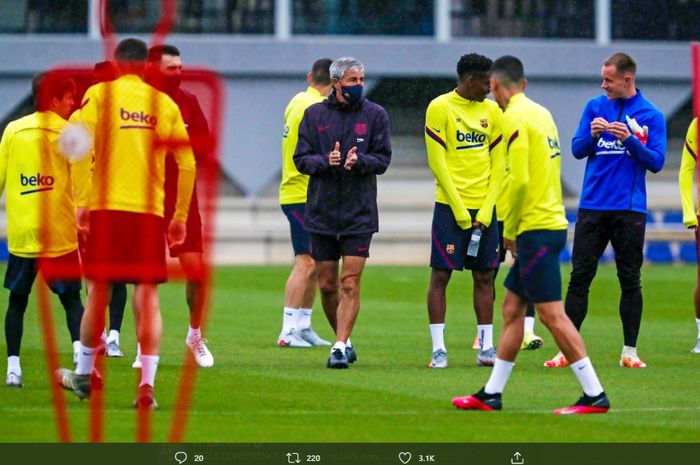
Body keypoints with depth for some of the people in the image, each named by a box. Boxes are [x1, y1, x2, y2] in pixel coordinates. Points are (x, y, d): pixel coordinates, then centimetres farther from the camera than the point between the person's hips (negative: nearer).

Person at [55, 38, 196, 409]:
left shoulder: (100, 94, 2)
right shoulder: (164, 104, 8)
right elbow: (187, 163, 7)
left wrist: (80, 203, -8)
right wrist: (180, 217, 14)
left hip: (106, 208, -1)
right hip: (150, 211, 1)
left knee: (99, 291, 11)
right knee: (148, 296, 1)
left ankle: (83, 374, 25)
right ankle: (147, 383, -7)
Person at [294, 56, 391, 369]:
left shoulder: (375, 115, 1)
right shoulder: (315, 114, 4)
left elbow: (383, 159, -2)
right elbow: (301, 159, 2)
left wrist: (359, 161, -22)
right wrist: (325, 161, -18)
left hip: (359, 214, -2)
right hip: (321, 212, 2)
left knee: (350, 284, -10)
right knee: (327, 285, 8)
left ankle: (340, 347, -9)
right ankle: (344, 340, 26)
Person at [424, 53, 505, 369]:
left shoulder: (492, 111, 9)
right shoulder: (440, 108, -6)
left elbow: (498, 164, 9)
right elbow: (437, 161, -8)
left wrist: (487, 208, -2)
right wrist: (459, 209, -12)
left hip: (484, 209, 4)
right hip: (450, 207, -4)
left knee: (484, 276, 6)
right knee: (440, 274, -4)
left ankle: (486, 348, 11)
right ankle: (438, 349, 0)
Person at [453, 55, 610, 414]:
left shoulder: (516, 118, -13)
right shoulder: (540, 113, 14)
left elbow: (519, 181, -19)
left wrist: (509, 229, -7)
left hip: (536, 229, -9)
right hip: (550, 222, 9)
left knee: (552, 315, -8)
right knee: (512, 308, 13)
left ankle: (595, 395, -8)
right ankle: (491, 395, 17)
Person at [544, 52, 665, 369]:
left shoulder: (651, 115, 1)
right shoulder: (595, 107, 7)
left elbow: (656, 162, -4)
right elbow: (577, 150, 6)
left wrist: (630, 140, -18)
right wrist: (593, 135, -14)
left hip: (630, 210, -2)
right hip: (592, 206, 2)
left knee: (630, 280, 3)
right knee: (579, 277, -1)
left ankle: (630, 351, 9)